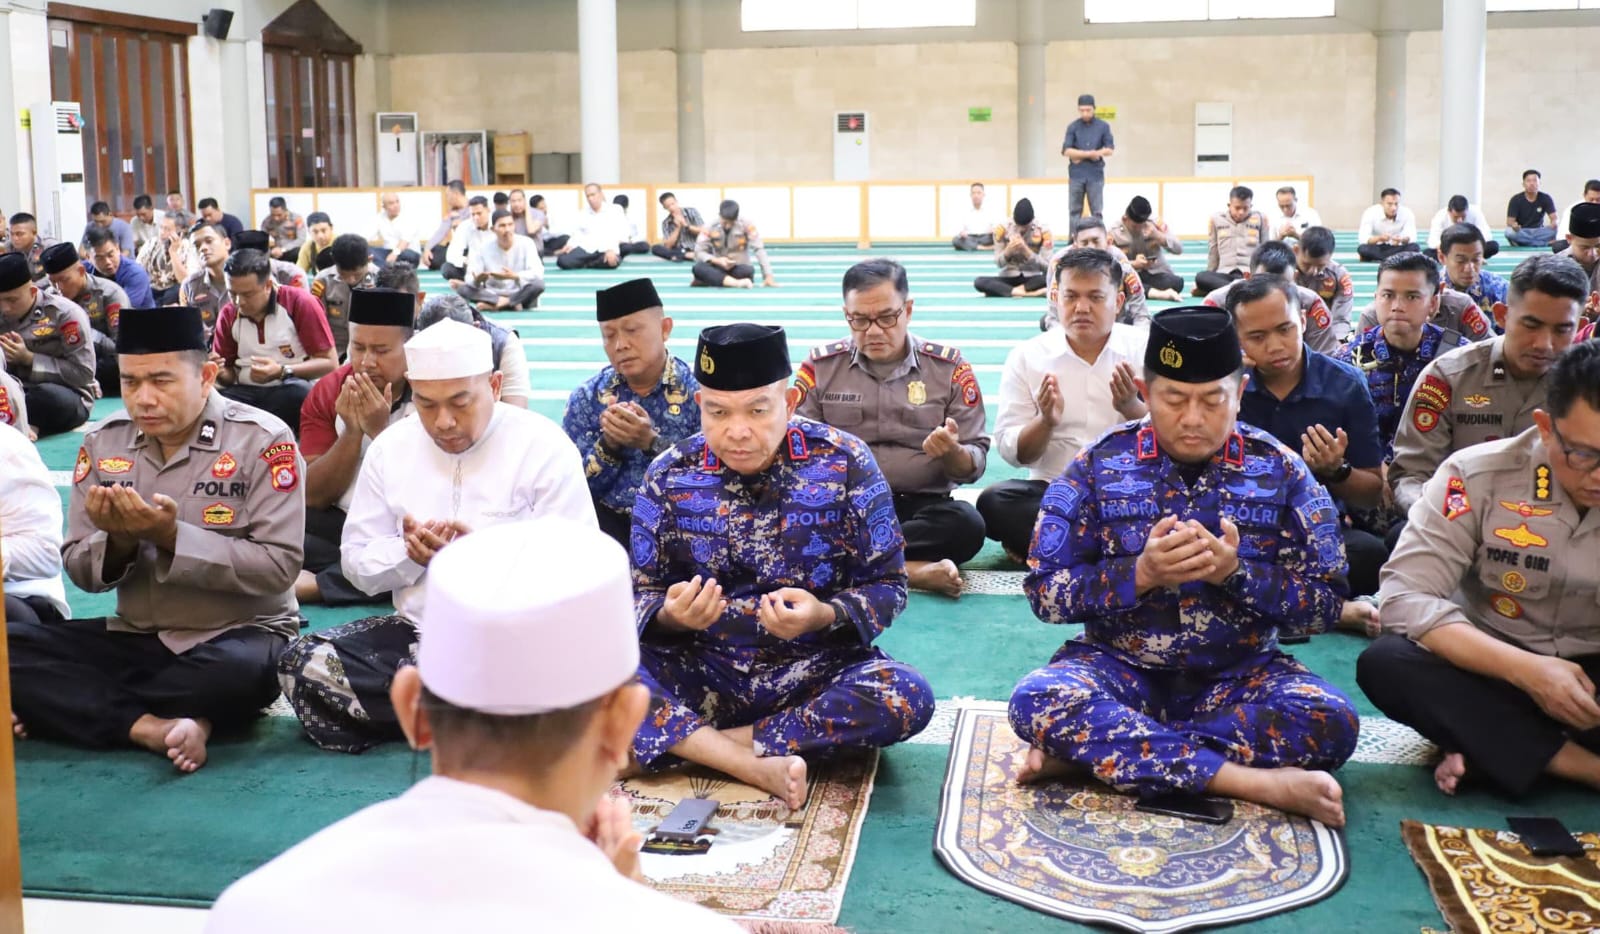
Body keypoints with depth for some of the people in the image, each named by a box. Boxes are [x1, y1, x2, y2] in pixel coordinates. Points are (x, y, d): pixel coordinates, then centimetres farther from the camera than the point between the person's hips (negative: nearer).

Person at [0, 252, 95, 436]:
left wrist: (28, 359, -18)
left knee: (47, 395, -40)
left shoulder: (66, 313, -11)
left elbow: (83, 373, -15)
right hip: (18, 394, 5)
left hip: (69, 396, -5)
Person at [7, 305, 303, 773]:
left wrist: (172, 537, -25)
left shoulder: (262, 439, -11)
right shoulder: (104, 442, 3)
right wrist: (119, 542, -18)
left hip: (238, 635, -4)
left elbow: (279, 567, -17)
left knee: (241, 669, -38)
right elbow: (79, 570, 5)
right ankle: (153, 727, -25)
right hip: (135, 637, 4)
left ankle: (65, 708, -15)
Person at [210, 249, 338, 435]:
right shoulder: (228, 315, 8)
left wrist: (282, 371, -20)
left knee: (300, 393, -38)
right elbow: (230, 374, 17)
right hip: (247, 393, 2)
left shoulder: (300, 303, -7)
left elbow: (330, 363, -8)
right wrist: (221, 373, -8)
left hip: (294, 391, -2)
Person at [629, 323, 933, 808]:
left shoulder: (844, 462, -8)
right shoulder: (669, 475, -3)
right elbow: (644, 595, 3)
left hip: (817, 668, 0)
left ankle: (691, 744, -21)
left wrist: (824, 616, -24)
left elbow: (887, 584, -3)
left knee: (906, 697, -31)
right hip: (705, 670, 1)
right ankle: (757, 767, -28)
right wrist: (671, 616, -21)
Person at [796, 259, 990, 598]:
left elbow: (974, 465, 5)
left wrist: (952, 454, -19)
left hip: (921, 506, 0)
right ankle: (912, 569, -27)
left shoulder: (949, 367, 5)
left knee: (967, 524, -33)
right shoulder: (821, 366, 7)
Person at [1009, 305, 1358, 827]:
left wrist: (1236, 573, -20)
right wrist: (1141, 574, -21)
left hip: (1238, 675, 1)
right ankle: (1258, 783, -31)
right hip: (1119, 666, -1)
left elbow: (1326, 605, -3)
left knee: (1329, 720, -29)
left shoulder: (1280, 471, 0)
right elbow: (1046, 592, -6)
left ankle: (1097, 752, -24)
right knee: (1037, 700, -32)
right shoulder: (1100, 464, -2)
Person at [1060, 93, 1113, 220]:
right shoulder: (1072, 127, 2)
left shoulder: (1103, 126, 2)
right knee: (1074, 211, 4)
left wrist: (1080, 156, -8)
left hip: (1096, 175, 0)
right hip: (1076, 175, 0)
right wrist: (1090, 154, -14)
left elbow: (1110, 150, -2)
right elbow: (1066, 151, -6)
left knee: (1096, 212, 2)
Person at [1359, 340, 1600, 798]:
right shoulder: (1480, 475, -14)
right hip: (1495, 667, 0)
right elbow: (1407, 596, -20)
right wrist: (1526, 669, -30)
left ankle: (1485, 748, -19)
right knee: (1384, 663, -31)